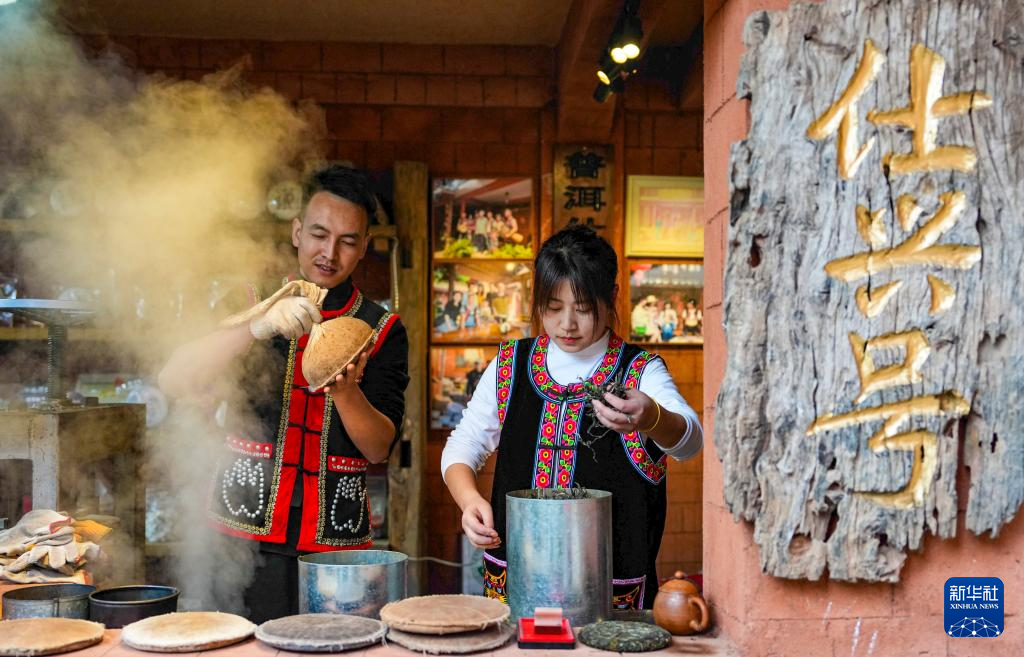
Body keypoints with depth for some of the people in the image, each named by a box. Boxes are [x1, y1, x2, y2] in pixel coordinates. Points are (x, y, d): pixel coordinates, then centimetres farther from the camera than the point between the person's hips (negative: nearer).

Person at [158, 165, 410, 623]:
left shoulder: (382, 330, 5)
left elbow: (379, 449, -2)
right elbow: (174, 381, -9)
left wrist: (344, 390, -22)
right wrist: (257, 328, -24)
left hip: (335, 546, 0)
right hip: (242, 536, 0)